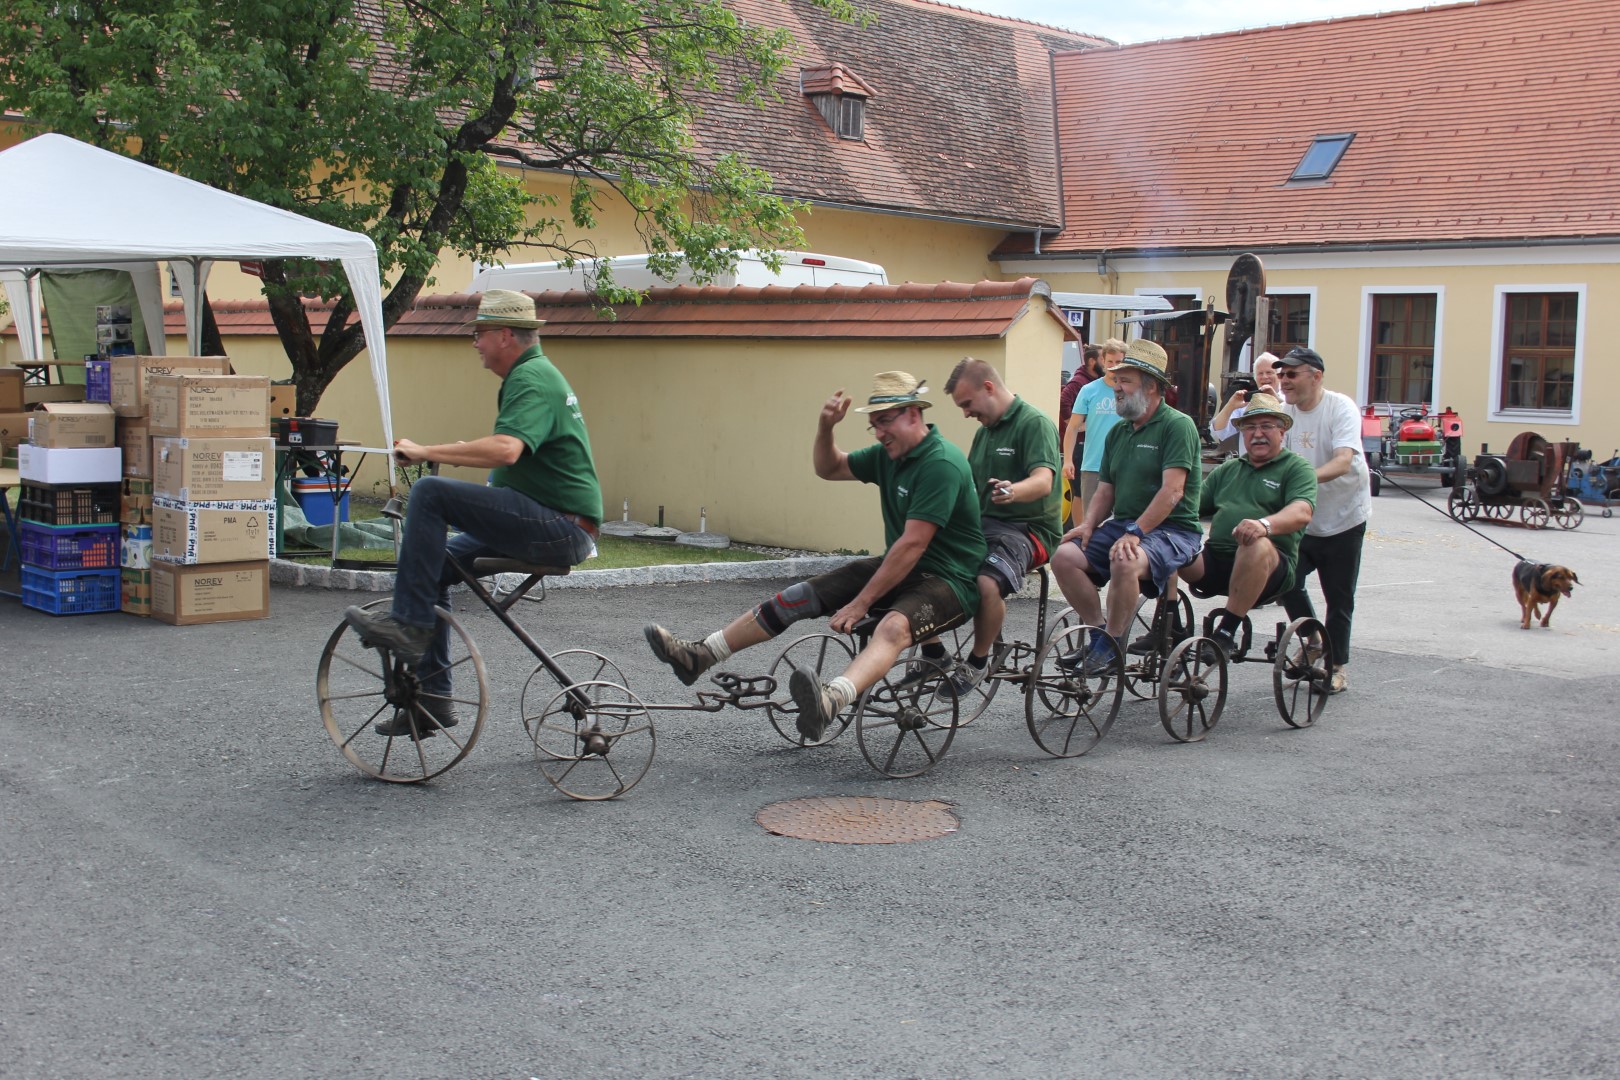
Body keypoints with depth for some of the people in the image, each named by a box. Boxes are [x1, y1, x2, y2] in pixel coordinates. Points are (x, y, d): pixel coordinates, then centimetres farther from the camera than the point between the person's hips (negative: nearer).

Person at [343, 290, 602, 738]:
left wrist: (426, 452, -24)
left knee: (430, 492, -21)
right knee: (437, 561, 12)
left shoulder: (531, 378, -13)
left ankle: (408, 623, -16)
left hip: (559, 527, -11)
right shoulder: (533, 374, 20)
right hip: (551, 525, 11)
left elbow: (505, 450, -31)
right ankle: (433, 698, 13)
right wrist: (447, 453, 14)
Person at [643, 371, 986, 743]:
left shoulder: (941, 463, -21)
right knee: (796, 597, 0)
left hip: (948, 580, -9)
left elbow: (912, 545, -25)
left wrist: (861, 603, -23)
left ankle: (829, 702, -69)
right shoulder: (889, 455, 8)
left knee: (894, 626, -41)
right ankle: (698, 656, 3)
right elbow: (829, 468, 20)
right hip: (898, 567, 9)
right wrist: (826, 426, -2)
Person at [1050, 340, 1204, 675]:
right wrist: (1089, 523, -3)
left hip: (1172, 529, -7)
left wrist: (1135, 533, -24)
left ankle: (1112, 643, -15)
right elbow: (1105, 491, 17)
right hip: (1122, 523, 8)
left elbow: (1172, 491, -18)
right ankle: (1098, 632, -1)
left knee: (1124, 562, -36)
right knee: (1064, 556, -14)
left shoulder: (1178, 425, -8)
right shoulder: (1118, 433, 16)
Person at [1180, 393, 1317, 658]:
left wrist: (1265, 524, -34)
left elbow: (1301, 513, -13)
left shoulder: (1297, 468, 7)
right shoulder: (1228, 470, 24)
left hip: (1269, 569, -4)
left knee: (1257, 545, -39)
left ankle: (1226, 634, -30)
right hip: (1213, 561, 5)